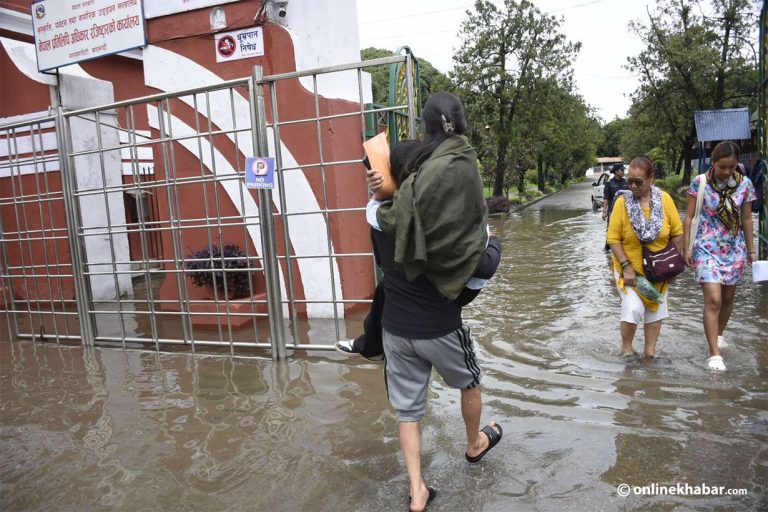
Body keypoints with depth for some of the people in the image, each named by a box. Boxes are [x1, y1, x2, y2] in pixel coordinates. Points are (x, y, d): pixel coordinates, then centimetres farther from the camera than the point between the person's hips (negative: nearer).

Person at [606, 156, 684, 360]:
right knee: (633, 308, -16)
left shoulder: (664, 199, -9)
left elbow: (677, 233, -1)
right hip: (630, 269, -3)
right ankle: (626, 348, 8)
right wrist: (626, 266, -17)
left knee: (656, 309, 14)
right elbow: (613, 238, -13)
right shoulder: (622, 201, -15)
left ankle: (650, 352, 31)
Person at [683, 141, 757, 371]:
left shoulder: (745, 184, -1)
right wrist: (686, 249, -6)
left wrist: (751, 250, 10)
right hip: (707, 248, -3)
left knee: (728, 297, 15)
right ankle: (714, 353, -7)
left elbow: (746, 219, 6)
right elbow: (689, 217, -4)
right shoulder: (700, 183, -9)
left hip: (734, 249, 4)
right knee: (713, 300, -11)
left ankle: (718, 334, 40)